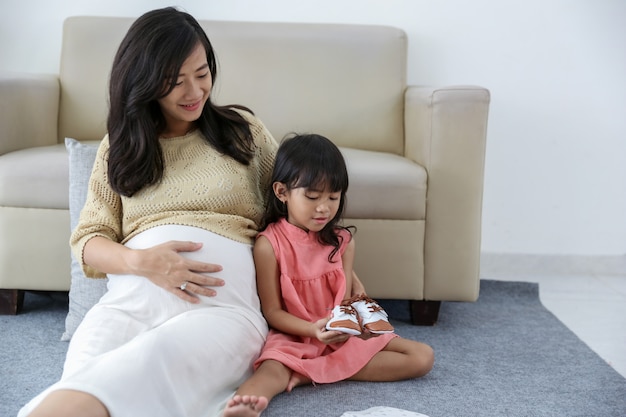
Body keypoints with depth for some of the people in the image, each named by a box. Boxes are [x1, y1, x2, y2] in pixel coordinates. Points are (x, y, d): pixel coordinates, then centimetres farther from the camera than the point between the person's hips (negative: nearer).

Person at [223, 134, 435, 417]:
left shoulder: (342, 241, 3)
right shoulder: (269, 245, -9)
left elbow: (344, 299, 2)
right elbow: (272, 311, -8)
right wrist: (313, 329, -25)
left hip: (341, 335, 5)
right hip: (294, 337, -4)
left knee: (423, 357, -11)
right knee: (273, 369, -36)